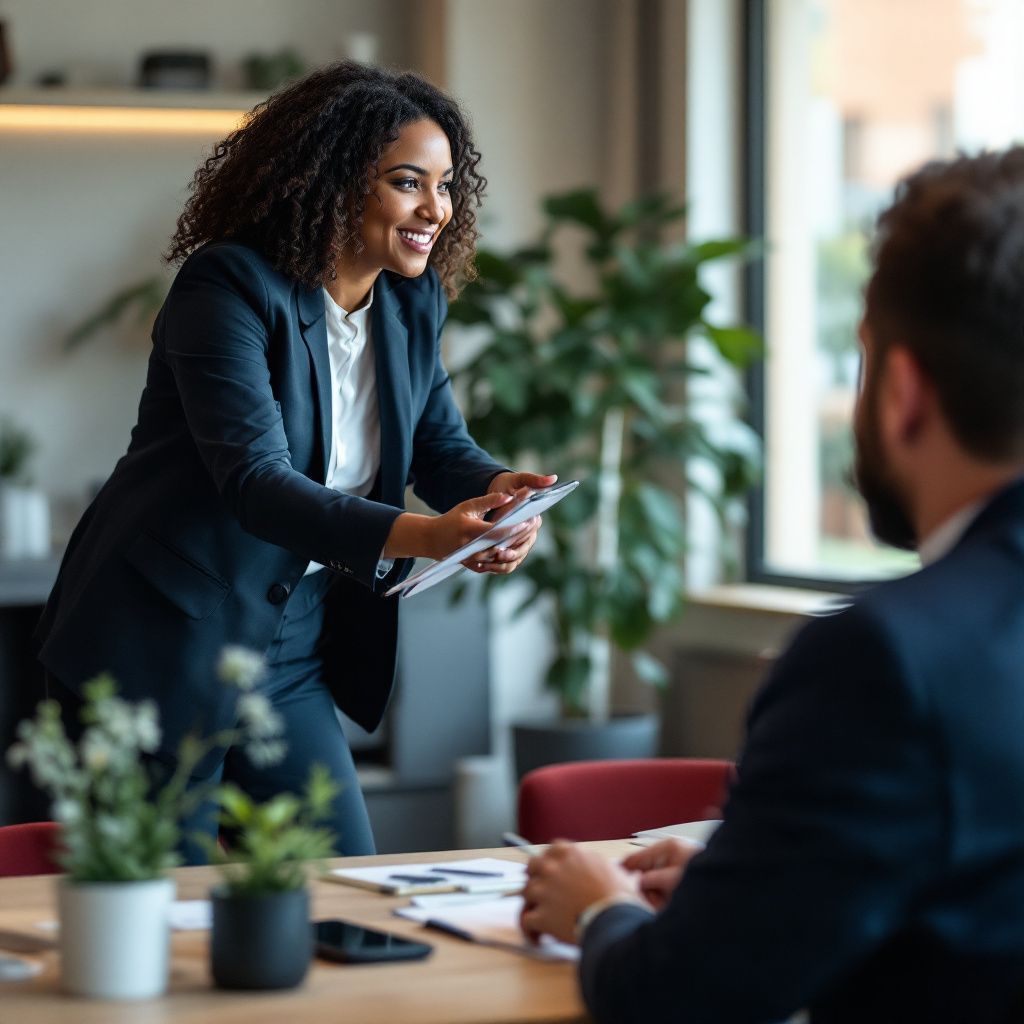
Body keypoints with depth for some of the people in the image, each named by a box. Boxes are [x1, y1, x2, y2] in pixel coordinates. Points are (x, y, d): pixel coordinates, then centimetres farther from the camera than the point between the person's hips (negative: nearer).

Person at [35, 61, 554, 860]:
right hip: (166, 643, -7)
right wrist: (421, 536, -42)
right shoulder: (229, 286, -20)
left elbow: (441, 446, 7)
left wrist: (499, 487, -19)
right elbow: (254, 479, -29)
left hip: (291, 649, 7)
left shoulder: (415, 302, 4)